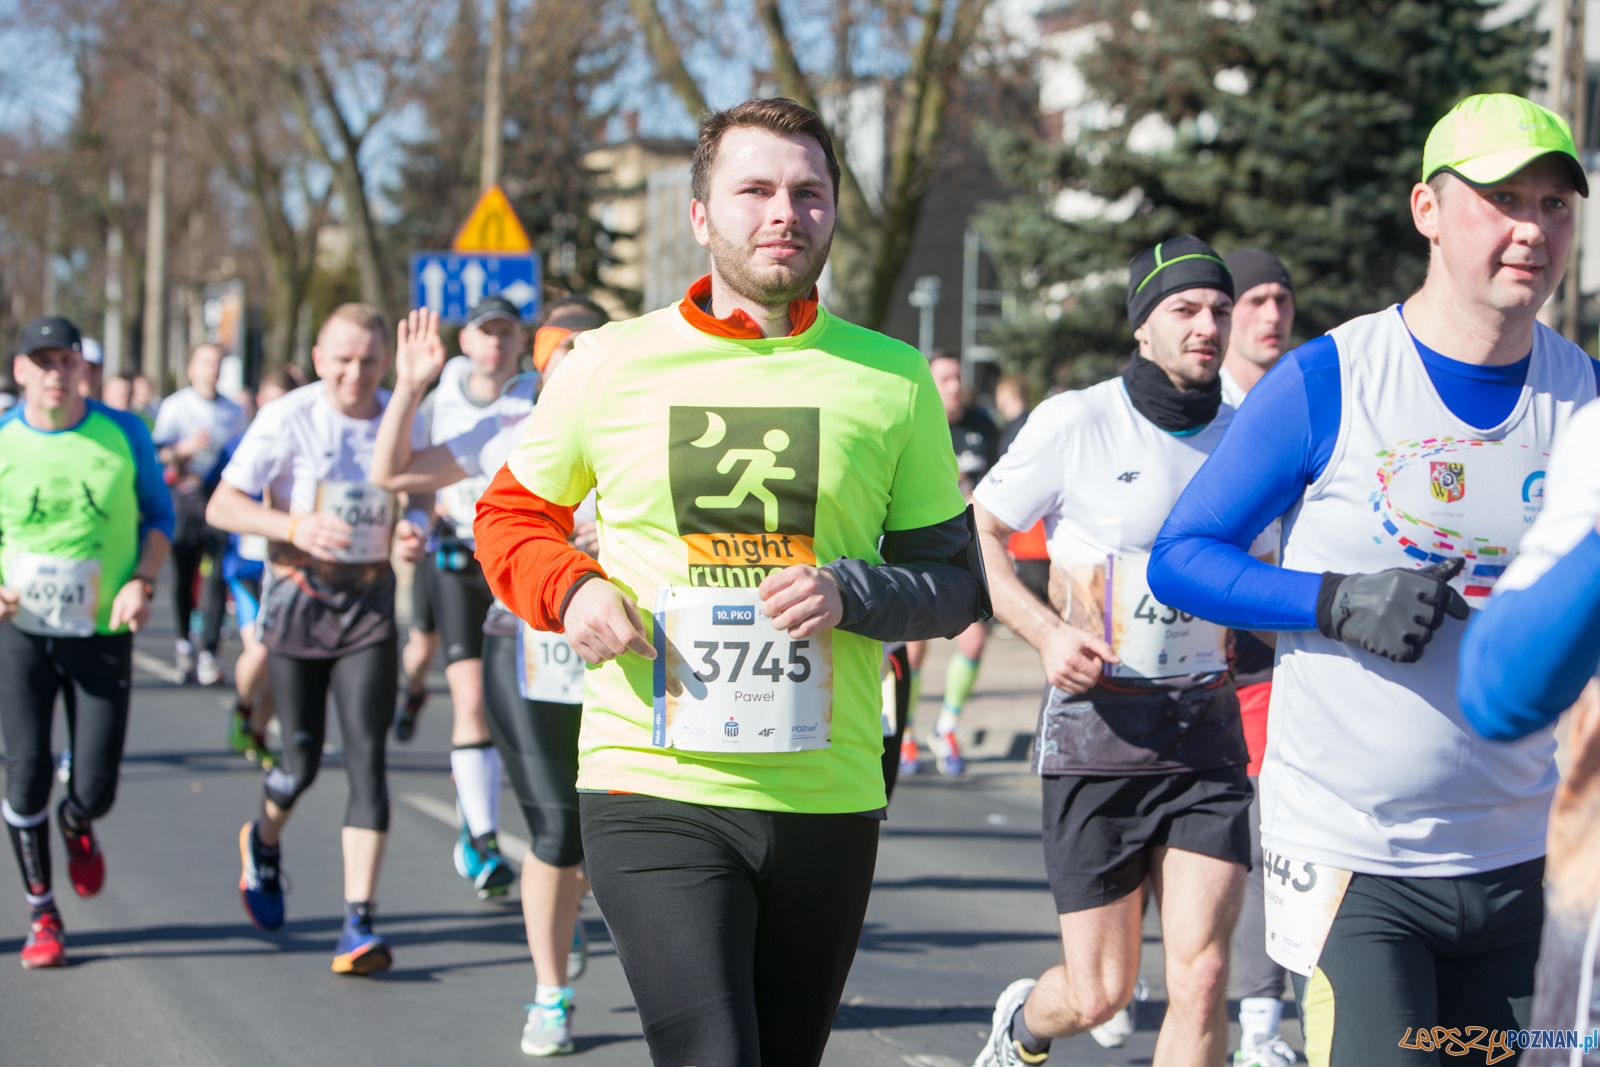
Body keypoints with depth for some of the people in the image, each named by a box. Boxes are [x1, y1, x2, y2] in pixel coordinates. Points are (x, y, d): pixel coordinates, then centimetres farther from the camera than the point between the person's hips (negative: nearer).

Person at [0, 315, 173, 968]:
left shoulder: (124, 434, -2)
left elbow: (158, 513, 9)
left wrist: (142, 581, -8)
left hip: (103, 633, 0)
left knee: (95, 787, -3)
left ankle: (77, 826, 37)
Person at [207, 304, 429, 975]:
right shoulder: (286, 420, -9)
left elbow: (416, 498, 16)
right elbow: (222, 506, -8)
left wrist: (415, 533, -7)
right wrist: (293, 527, -24)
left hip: (370, 602, 2)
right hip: (298, 599, -2)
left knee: (367, 757, -9)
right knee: (302, 760, 5)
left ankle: (358, 923, -9)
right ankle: (263, 843, 42)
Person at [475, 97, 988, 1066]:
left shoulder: (891, 380, 5)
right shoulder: (609, 364, 3)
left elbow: (957, 580, 8)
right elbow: (510, 515, 16)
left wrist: (851, 591, -12)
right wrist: (569, 588, -5)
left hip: (828, 799, 2)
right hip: (654, 789, -2)